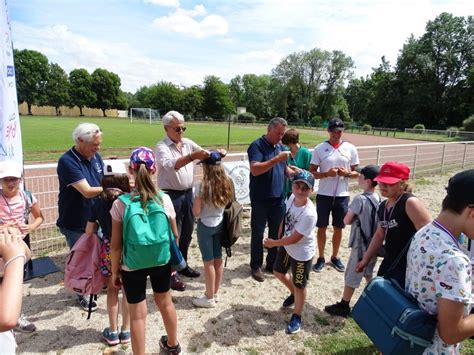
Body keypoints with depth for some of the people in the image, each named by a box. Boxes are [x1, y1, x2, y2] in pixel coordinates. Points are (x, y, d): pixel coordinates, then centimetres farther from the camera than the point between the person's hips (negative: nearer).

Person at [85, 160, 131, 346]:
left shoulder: (98, 202, -3)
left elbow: (89, 231, 1)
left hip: (108, 250, 2)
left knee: (112, 289, 19)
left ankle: (113, 332, 28)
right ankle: (126, 331, 26)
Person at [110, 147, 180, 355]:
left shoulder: (120, 204, -17)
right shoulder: (165, 199, -12)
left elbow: (116, 244, -11)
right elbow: (174, 236, -2)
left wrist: (115, 270, 3)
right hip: (161, 262, 3)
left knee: (137, 314, 11)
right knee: (165, 301, 25)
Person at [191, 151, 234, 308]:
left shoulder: (203, 186, -20)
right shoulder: (227, 183, -3)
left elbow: (196, 212, -16)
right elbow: (228, 205, 7)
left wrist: (195, 203, 3)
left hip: (206, 226, -6)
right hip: (220, 224, 6)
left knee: (208, 262, 4)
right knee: (218, 259, 16)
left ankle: (209, 298, 17)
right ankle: (214, 293, 31)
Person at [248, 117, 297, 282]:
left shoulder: (280, 146, 11)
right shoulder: (257, 145, -11)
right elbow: (255, 170, -24)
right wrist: (276, 159, -28)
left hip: (278, 198, 7)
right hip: (260, 199, -6)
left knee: (276, 232, 14)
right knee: (258, 233, 5)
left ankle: (272, 263, 29)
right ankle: (256, 266, 19)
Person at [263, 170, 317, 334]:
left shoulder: (309, 214, -35)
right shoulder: (292, 197, -14)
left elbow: (294, 239, -28)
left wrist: (273, 243, -16)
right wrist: (279, 237, 7)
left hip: (301, 254, -8)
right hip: (286, 245, 8)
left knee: (299, 286, 13)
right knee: (278, 272, 27)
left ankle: (296, 317, 37)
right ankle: (293, 294, 56)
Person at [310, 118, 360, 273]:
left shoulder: (350, 148, 1)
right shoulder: (320, 148, -4)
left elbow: (356, 172, 6)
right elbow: (312, 172, -3)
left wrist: (347, 174, -16)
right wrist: (326, 174, -21)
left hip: (342, 195, 1)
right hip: (324, 194, -1)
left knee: (338, 228, 12)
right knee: (322, 227, 8)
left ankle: (335, 257, 31)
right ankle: (321, 258, 24)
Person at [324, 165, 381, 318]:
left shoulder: (360, 199, -23)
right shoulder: (378, 198, -1)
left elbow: (346, 221, -15)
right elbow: (372, 219, 10)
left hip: (361, 246, -8)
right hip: (373, 244, 8)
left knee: (351, 276, 6)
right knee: (368, 274, 25)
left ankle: (343, 306, 19)